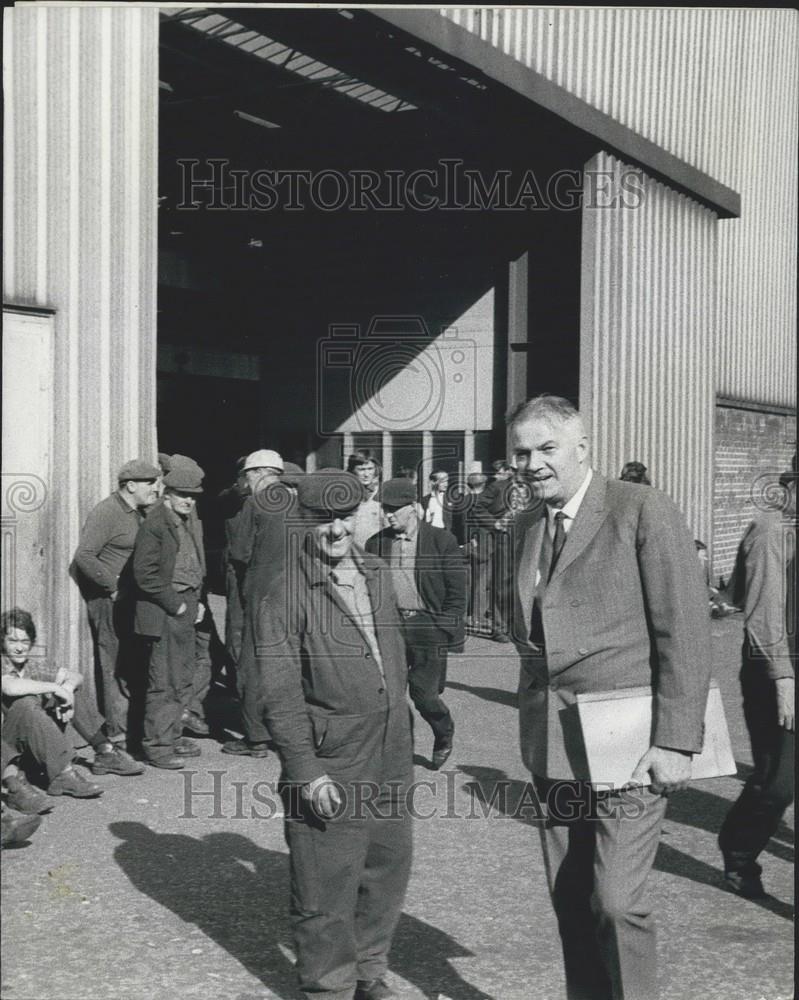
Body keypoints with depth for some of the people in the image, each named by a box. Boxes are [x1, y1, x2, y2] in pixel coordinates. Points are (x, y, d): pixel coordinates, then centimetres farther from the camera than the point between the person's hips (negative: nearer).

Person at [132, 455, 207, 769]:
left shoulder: (192, 523, 14)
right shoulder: (155, 524, -14)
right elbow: (145, 574, -18)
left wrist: (197, 600, 12)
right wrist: (175, 605, -14)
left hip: (186, 608, 9)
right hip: (162, 613, -9)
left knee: (183, 678, 14)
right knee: (163, 682, -4)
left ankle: (172, 736, 25)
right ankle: (156, 745, 4)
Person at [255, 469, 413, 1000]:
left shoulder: (378, 575, 9)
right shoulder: (287, 596, -12)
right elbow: (281, 696, -13)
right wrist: (307, 772, -17)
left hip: (390, 766, 7)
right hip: (330, 775, -6)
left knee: (388, 874, 17)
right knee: (326, 895, 3)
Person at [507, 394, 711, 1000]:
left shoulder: (644, 512, -9)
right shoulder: (529, 525, 11)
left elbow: (686, 632, -11)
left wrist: (675, 742, -15)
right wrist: (533, 727, 10)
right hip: (552, 744, 6)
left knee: (616, 901, -8)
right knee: (569, 899, 11)